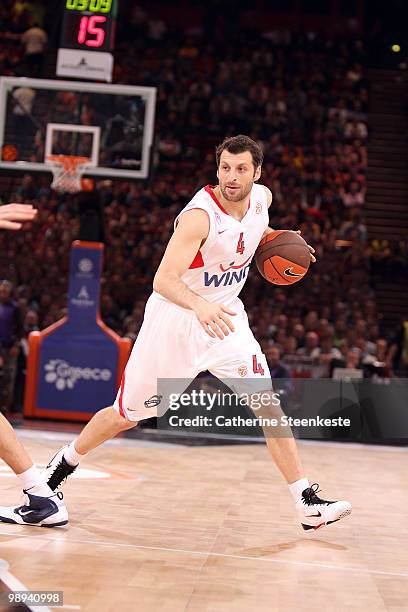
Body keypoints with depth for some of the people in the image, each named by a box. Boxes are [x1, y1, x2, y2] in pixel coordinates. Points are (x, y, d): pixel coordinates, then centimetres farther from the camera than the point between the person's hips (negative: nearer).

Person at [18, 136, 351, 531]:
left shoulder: (262, 198, -5)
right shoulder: (199, 215, -26)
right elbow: (163, 280, -37)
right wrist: (199, 305, -55)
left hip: (225, 317, 5)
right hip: (174, 319, -5)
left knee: (267, 403, -10)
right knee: (127, 415, 8)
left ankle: (307, 502, -2)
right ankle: (60, 467, 33)